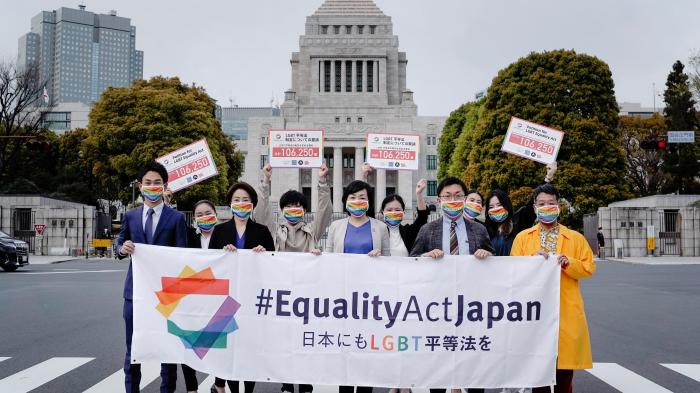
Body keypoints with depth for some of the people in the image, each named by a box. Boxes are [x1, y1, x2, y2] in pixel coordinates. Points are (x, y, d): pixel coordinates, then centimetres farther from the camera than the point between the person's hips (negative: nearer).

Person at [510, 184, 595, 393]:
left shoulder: (575, 238, 9)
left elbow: (589, 267, 4)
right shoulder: (522, 237, 9)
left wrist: (568, 263, -13)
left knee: (565, 369, 5)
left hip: (566, 311, 0)